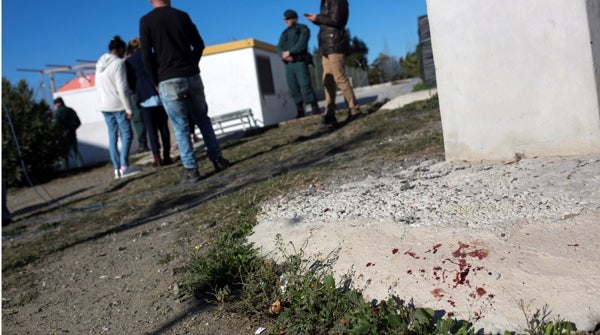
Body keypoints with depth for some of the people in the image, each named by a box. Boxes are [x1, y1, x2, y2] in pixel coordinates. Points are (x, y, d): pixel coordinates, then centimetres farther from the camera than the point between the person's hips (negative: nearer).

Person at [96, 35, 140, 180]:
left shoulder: (100, 64, 14)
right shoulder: (118, 63, -11)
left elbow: (98, 85, 19)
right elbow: (122, 88, -17)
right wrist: (129, 109, -15)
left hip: (104, 106, 8)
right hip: (118, 106, -8)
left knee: (112, 137, 6)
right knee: (127, 134, -5)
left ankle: (117, 169, 7)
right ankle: (124, 166, -12)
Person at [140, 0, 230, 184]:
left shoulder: (146, 21, 0)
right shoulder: (182, 16, 7)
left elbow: (147, 56, -5)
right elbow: (199, 45, 10)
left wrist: (156, 82, 5)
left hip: (168, 82, -2)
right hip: (192, 77, 2)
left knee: (180, 126, 3)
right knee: (202, 119, 15)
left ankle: (190, 170, 2)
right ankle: (217, 159, 14)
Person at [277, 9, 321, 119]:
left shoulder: (303, 29, 1)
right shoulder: (284, 33, 20)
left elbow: (301, 45, -15)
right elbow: (279, 48, 7)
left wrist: (289, 52, -19)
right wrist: (283, 54, -14)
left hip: (300, 62, -6)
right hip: (288, 65, 6)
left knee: (305, 87, -15)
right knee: (294, 89, 2)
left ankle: (316, 110, -9)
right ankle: (300, 112, 5)